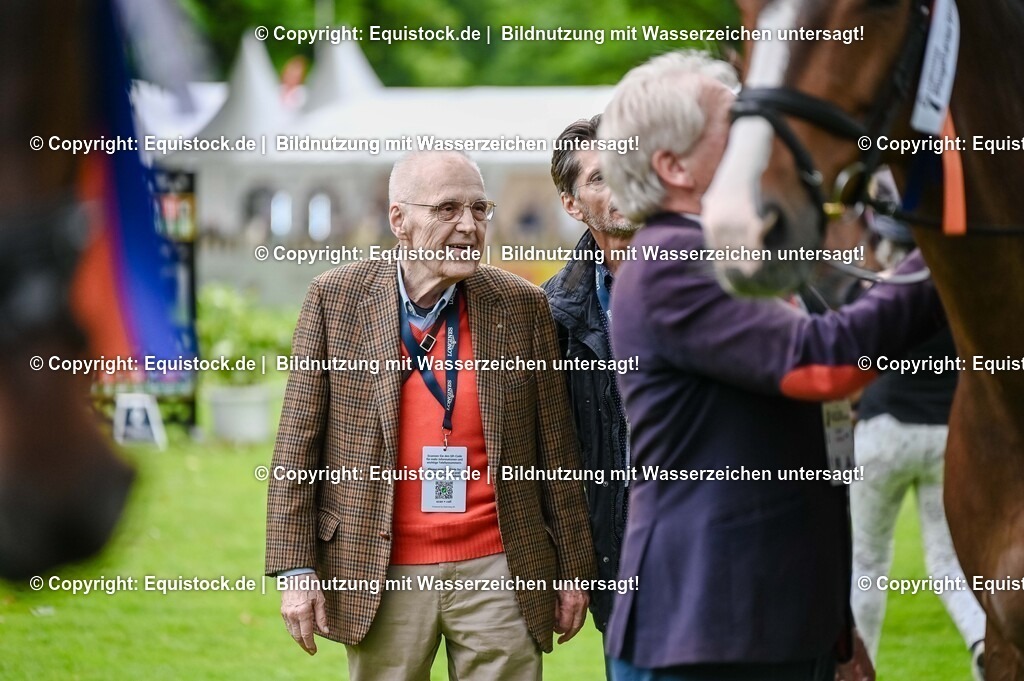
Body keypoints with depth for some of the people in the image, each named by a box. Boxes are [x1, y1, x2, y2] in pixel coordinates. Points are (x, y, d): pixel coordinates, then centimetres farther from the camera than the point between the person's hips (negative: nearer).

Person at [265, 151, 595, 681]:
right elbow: (298, 442, 1)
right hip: (381, 573, -1)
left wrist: (573, 569, 7)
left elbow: (554, 450, 7)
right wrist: (296, 569, -4)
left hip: (499, 571, 1)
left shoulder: (522, 307, 3)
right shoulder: (336, 298, 0)